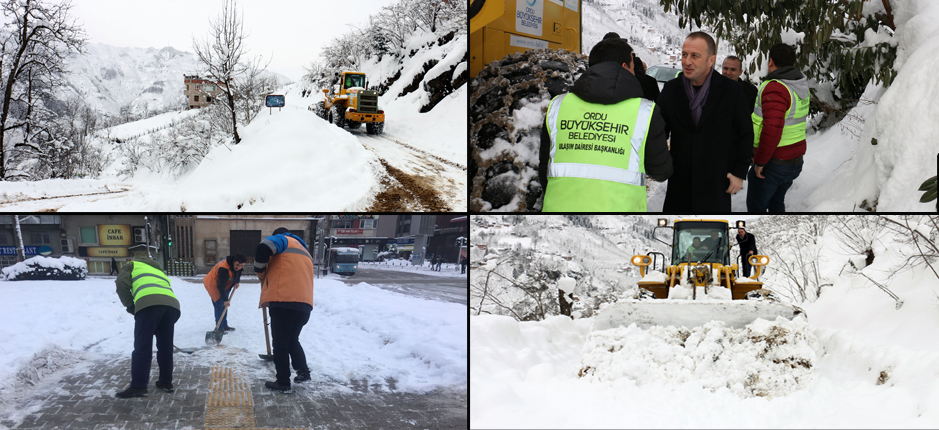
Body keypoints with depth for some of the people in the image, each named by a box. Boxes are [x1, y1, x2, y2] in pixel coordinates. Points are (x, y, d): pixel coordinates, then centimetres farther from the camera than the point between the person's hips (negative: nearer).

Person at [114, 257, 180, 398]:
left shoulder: (132, 266, 28)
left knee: (142, 346, -3)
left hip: (149, 303, -5)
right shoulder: (160, 271, 44)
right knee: (165, 346, 17)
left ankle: (138, 386, -6)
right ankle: (166, 382, 23)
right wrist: (156, 329, 43)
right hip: (172, 304, 6)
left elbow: (122, 283, 8)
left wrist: (129, 306, 20)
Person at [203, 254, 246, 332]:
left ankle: (224, 326, 28)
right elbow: (221, 286, -37)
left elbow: (237, 273, 17)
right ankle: (219, 328, -13)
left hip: (222, 285, 9)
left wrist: (237, 282, 2)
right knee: (219, 305, -15)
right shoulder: (224, 269, -37)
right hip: (213, 284, -9)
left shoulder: (238, 266, -9)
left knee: (224, 305, 15)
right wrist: (225, 299, -38)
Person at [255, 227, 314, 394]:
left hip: (283, 301, -7)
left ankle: (283, 383, 4)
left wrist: (260, 272, 0)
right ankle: (303, 371, 14)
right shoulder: (304, 251, 31)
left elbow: (264, 247, -15)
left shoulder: (283, 240, 7)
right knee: (292, 339, 24)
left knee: (280, 342, 2)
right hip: (304, 304, 7)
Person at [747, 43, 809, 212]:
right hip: (795, 161, 8)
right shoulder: (800, 86, 5)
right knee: (776, 201, 26)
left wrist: (760, 161, -23)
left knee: (756, 205, 9)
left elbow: (772, 128, -34)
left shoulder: (775, 89, -24)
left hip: (773, 162, -8)